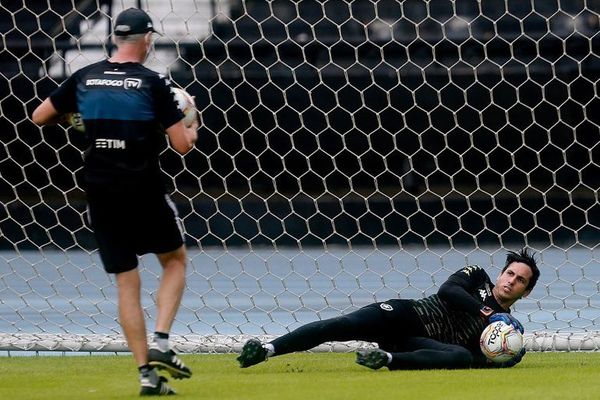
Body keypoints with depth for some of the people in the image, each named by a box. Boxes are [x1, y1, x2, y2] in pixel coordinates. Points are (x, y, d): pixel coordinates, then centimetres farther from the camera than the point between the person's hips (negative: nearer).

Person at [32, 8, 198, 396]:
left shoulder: (85, 78, 3)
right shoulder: (153, 82, -8)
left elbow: (39, 117, 13)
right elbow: (182, 145, -9)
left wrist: (72, 115, 30)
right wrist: (192, 127, 13)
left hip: (100, 193, 3)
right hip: (144, 190, -3)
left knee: (127, 281, 10)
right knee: (175, 259, 19)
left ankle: (147, 372, 3)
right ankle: (161, 343, 0)